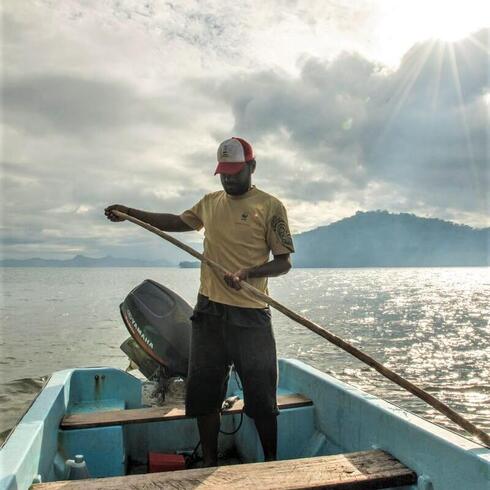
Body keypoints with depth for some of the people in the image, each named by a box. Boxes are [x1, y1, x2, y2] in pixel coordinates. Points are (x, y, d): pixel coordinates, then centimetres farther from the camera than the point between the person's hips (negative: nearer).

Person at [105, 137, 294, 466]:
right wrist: (131, 213, 21)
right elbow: (178, 222, 28)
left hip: (250, 315, -5)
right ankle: (210, 463, 28)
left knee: (261, 396, 3)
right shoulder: (210, 202, 13)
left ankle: (271, 463, 23)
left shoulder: (270, 206, -4)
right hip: (209, 310, 6)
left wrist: (248, 272, -23)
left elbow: (284, 262, -5)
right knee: (203, 392, 11)